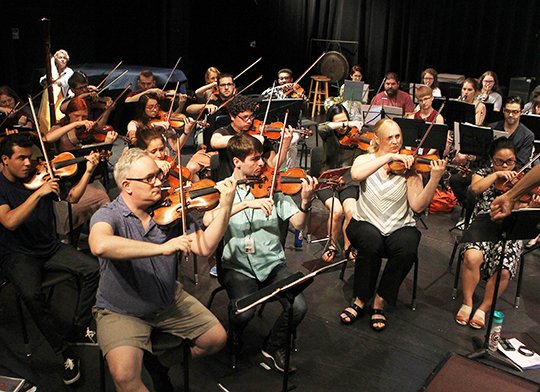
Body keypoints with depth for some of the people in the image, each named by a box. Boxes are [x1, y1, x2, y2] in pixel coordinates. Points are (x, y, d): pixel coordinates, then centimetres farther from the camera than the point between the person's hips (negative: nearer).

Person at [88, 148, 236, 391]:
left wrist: (225, 207, -20)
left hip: (169, 302, 5)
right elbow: (100, 246, -43)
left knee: (217, 339, 5)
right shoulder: (108, 215, -19)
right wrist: (161, 248, -45)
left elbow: (204, 247, -10)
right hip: (121, 311, -4)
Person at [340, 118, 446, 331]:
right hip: (366, 224, 0)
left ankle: (380, 301, -10)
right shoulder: (365, 160, 2)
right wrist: (388, 157, -26)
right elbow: (356, 174, -25)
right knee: (372, 241, -34)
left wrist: (435, 179, -26)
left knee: (406, 248, -32)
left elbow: (418, 206, -13)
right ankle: (360, 300, -12)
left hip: (399, 227, 1)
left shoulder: (408, 167, -1)